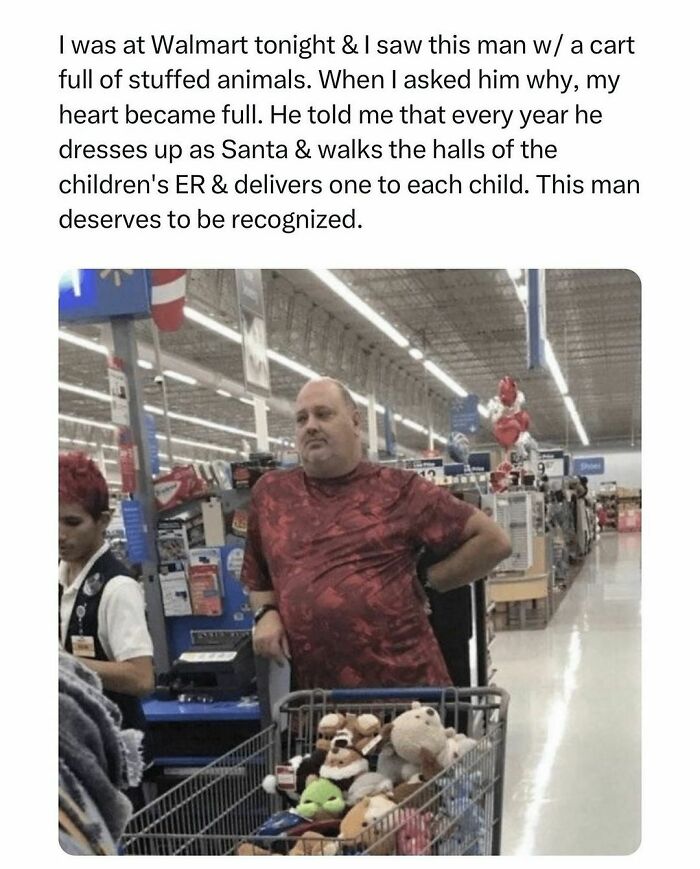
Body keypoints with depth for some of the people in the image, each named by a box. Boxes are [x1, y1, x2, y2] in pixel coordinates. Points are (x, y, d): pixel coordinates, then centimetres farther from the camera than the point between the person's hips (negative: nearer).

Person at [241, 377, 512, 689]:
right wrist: (265, 613, 2)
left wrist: (425, 581, 0)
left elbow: (492, 540, 1)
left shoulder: (399, 490, -1)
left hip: (405, 681, -2)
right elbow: (258, 580, 21)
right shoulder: (270, 493, 8)